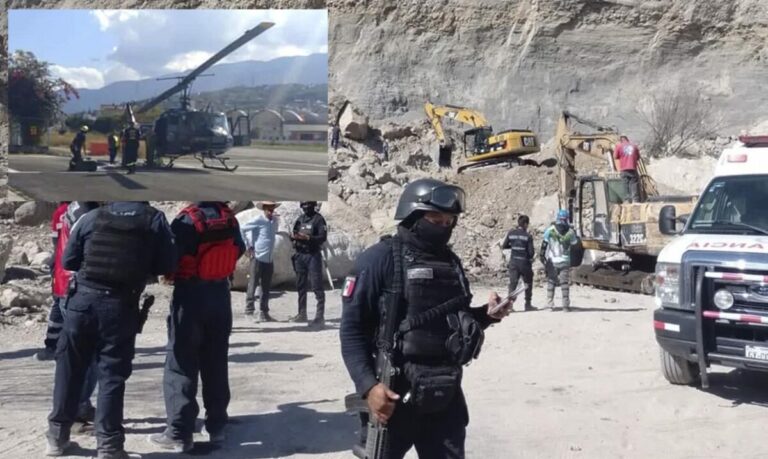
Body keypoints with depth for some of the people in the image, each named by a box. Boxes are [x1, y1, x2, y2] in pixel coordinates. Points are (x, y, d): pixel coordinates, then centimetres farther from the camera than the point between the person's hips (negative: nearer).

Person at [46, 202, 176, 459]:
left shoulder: (91, 217, 4)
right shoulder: (154, 219, -1)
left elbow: (68, 261, 9)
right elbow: (167, 265, -1)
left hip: (83, 299, 2)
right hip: (121, 307, -2)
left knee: (69, 368, 14)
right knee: (112, 373, 4)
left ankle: (58, 435, 25)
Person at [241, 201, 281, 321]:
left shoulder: (275, 220, 10)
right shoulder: (258, 221, -10)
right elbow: (242, 229, -11)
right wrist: (248, 246, -10)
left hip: (269, 259, 6)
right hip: (258, 258, -6)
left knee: (266, 287, 9)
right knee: (253, 284, -3)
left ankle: (264, 313, 15)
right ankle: (249, 311, 3)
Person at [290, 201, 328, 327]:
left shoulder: (318, 219, -5)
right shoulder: (300, 219, 14)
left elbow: (322, 237, -14)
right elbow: (293, 235, 16)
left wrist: (308, 238, -26)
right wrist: (293, 236, -7)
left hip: (313, 255, -7)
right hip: (300, 255, 7)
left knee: (316, 286, -8)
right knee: (301, 286, 13)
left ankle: (320, 316, -8)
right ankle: (302, 314, 24)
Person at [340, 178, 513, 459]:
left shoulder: (450, 262, 10)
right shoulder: (381, 259, -9)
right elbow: (352, 328, -11)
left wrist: (487, 315, 2)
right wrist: (368, 385, -21)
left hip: (446, 395, 6)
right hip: (394, 396, -5)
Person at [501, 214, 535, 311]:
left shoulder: (511, 233, 0)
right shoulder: (528, 236, -11)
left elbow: (504, 246, 5)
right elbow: (531, 252, -12)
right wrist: (530, 257, 10)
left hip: (513, 262, 3)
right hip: (525, 262, -3)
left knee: (512, 283, 4)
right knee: (528, 283, 14)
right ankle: (528, 305, 18)